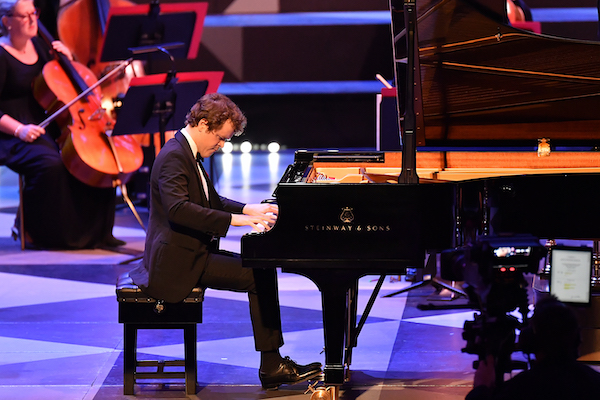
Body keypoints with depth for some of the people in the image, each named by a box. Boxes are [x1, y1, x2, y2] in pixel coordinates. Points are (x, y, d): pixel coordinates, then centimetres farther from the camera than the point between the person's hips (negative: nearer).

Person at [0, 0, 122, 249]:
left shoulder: (39, 46, 14)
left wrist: (67, 59, 5)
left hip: (48, 127, 7)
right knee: (50, 164, -35)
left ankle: (94, 232, -4)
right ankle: (28, 229, -16)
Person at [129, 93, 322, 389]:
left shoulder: (188, 154, 16)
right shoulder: (174, 157, -17)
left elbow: (212, 201, 26)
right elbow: (178, 208, -31)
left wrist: (250, 210, 9)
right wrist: (235, 219, -31)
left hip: (192, 253, 10)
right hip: (177, 262, -10)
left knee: (263, 268, 3)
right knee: (260, 276, -16)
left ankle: (273, 364, 0)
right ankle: (271, 366, -9)